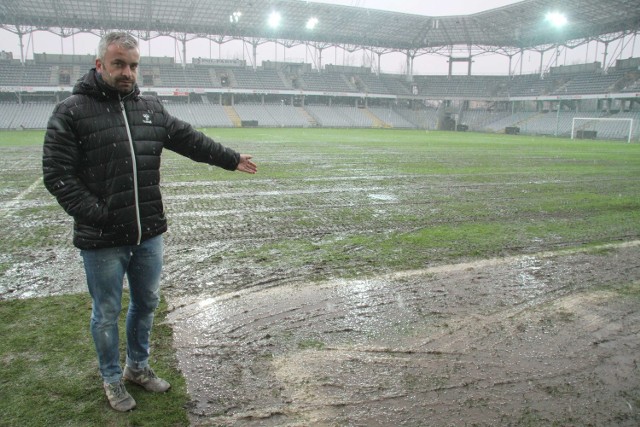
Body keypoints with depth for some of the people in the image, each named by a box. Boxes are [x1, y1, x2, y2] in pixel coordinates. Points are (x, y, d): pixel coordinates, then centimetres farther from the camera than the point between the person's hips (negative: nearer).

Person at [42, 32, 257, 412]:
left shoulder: (151, 108, 8)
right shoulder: (71, 112, -8)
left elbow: (190, 140, 16)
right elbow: (57, 173, -11)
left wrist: (231, 159, 19)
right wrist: (93, 213, -19)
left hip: (149, 235, 5)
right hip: (102, 241, -5)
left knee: (147, 303, 19)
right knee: (107, 314, 11)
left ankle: (138, 366, 42)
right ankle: (112, 379, 34)